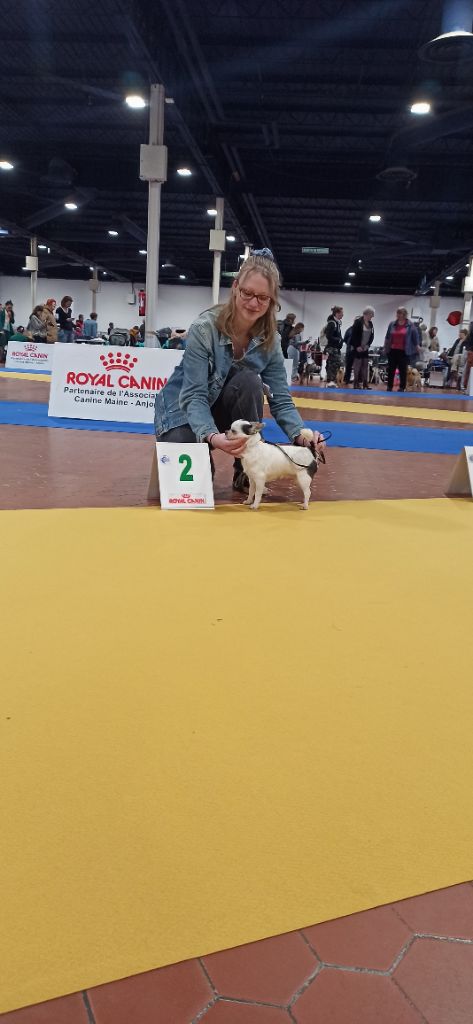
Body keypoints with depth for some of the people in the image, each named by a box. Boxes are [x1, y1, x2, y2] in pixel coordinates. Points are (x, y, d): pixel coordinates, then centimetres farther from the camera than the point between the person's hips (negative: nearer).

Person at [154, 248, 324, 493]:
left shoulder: (269, 339, -11)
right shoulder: (204, 328, -25)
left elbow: (281, 400, -14)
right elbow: (194, 396, -30)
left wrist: (300, 435, -35)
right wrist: (211, 436, -50)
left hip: (221, 408, 4)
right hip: (183, 411, -4)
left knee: (249, 381, -29)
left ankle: (247, 472, -15)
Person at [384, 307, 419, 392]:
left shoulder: (410, 325, -2)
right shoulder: (392, 324, 7)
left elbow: (415, 337, 1)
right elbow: (387, 337, 15)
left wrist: (417, 347, 1)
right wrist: (385, 348, 15)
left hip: (404, 352, -3)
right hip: (392, 351, 3)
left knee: (403, 370, 2)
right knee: (391, 369, 6)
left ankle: (402, 388, 9)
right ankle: (389, 387, 14)